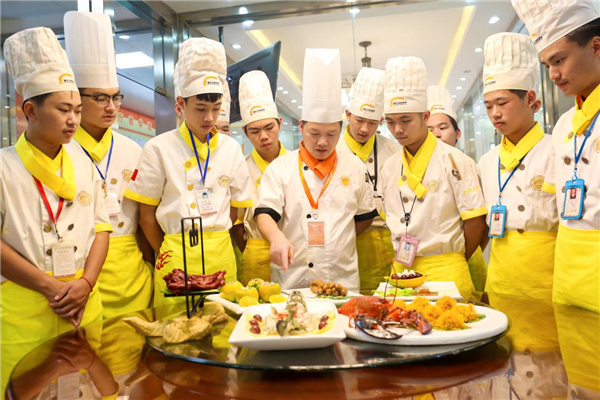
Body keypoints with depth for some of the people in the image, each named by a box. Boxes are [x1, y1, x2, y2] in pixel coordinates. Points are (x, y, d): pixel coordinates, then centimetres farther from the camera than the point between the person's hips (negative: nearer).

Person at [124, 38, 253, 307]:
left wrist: (217, 247, 7)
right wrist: (166, 254, 6)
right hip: (177, 256, -2)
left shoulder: (230, 148, 7)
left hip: (222, 256, 3)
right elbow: (147, 216, 2)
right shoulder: (158, 149, -2)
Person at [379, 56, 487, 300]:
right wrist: (400, 263, 8)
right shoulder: (389, 167, 7)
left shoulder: (455, 161, -9)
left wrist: (456, 261, 2)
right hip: (401, 269, 5)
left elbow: (475, 221, -8)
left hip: (445, 271, -5)